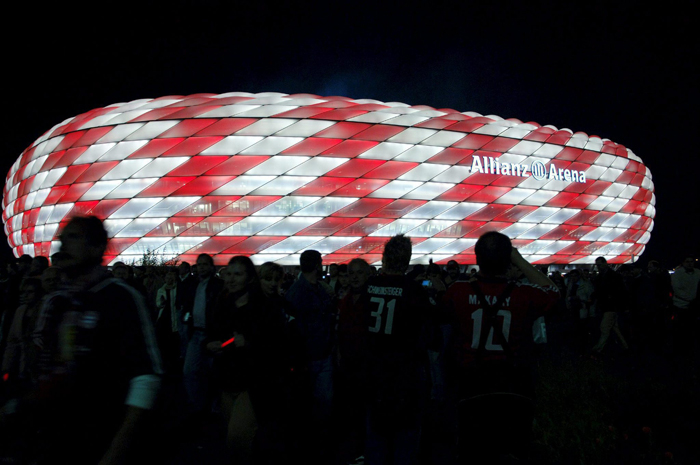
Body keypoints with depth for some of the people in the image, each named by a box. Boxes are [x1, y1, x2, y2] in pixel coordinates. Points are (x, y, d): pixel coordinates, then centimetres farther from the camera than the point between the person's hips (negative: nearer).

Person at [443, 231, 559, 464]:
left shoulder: (457, 292, -5)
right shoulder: (524, 294, -5)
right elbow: (552, 290, 15)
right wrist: (520, 261, 13)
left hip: (472, 393, 0)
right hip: (515, 393, 0)